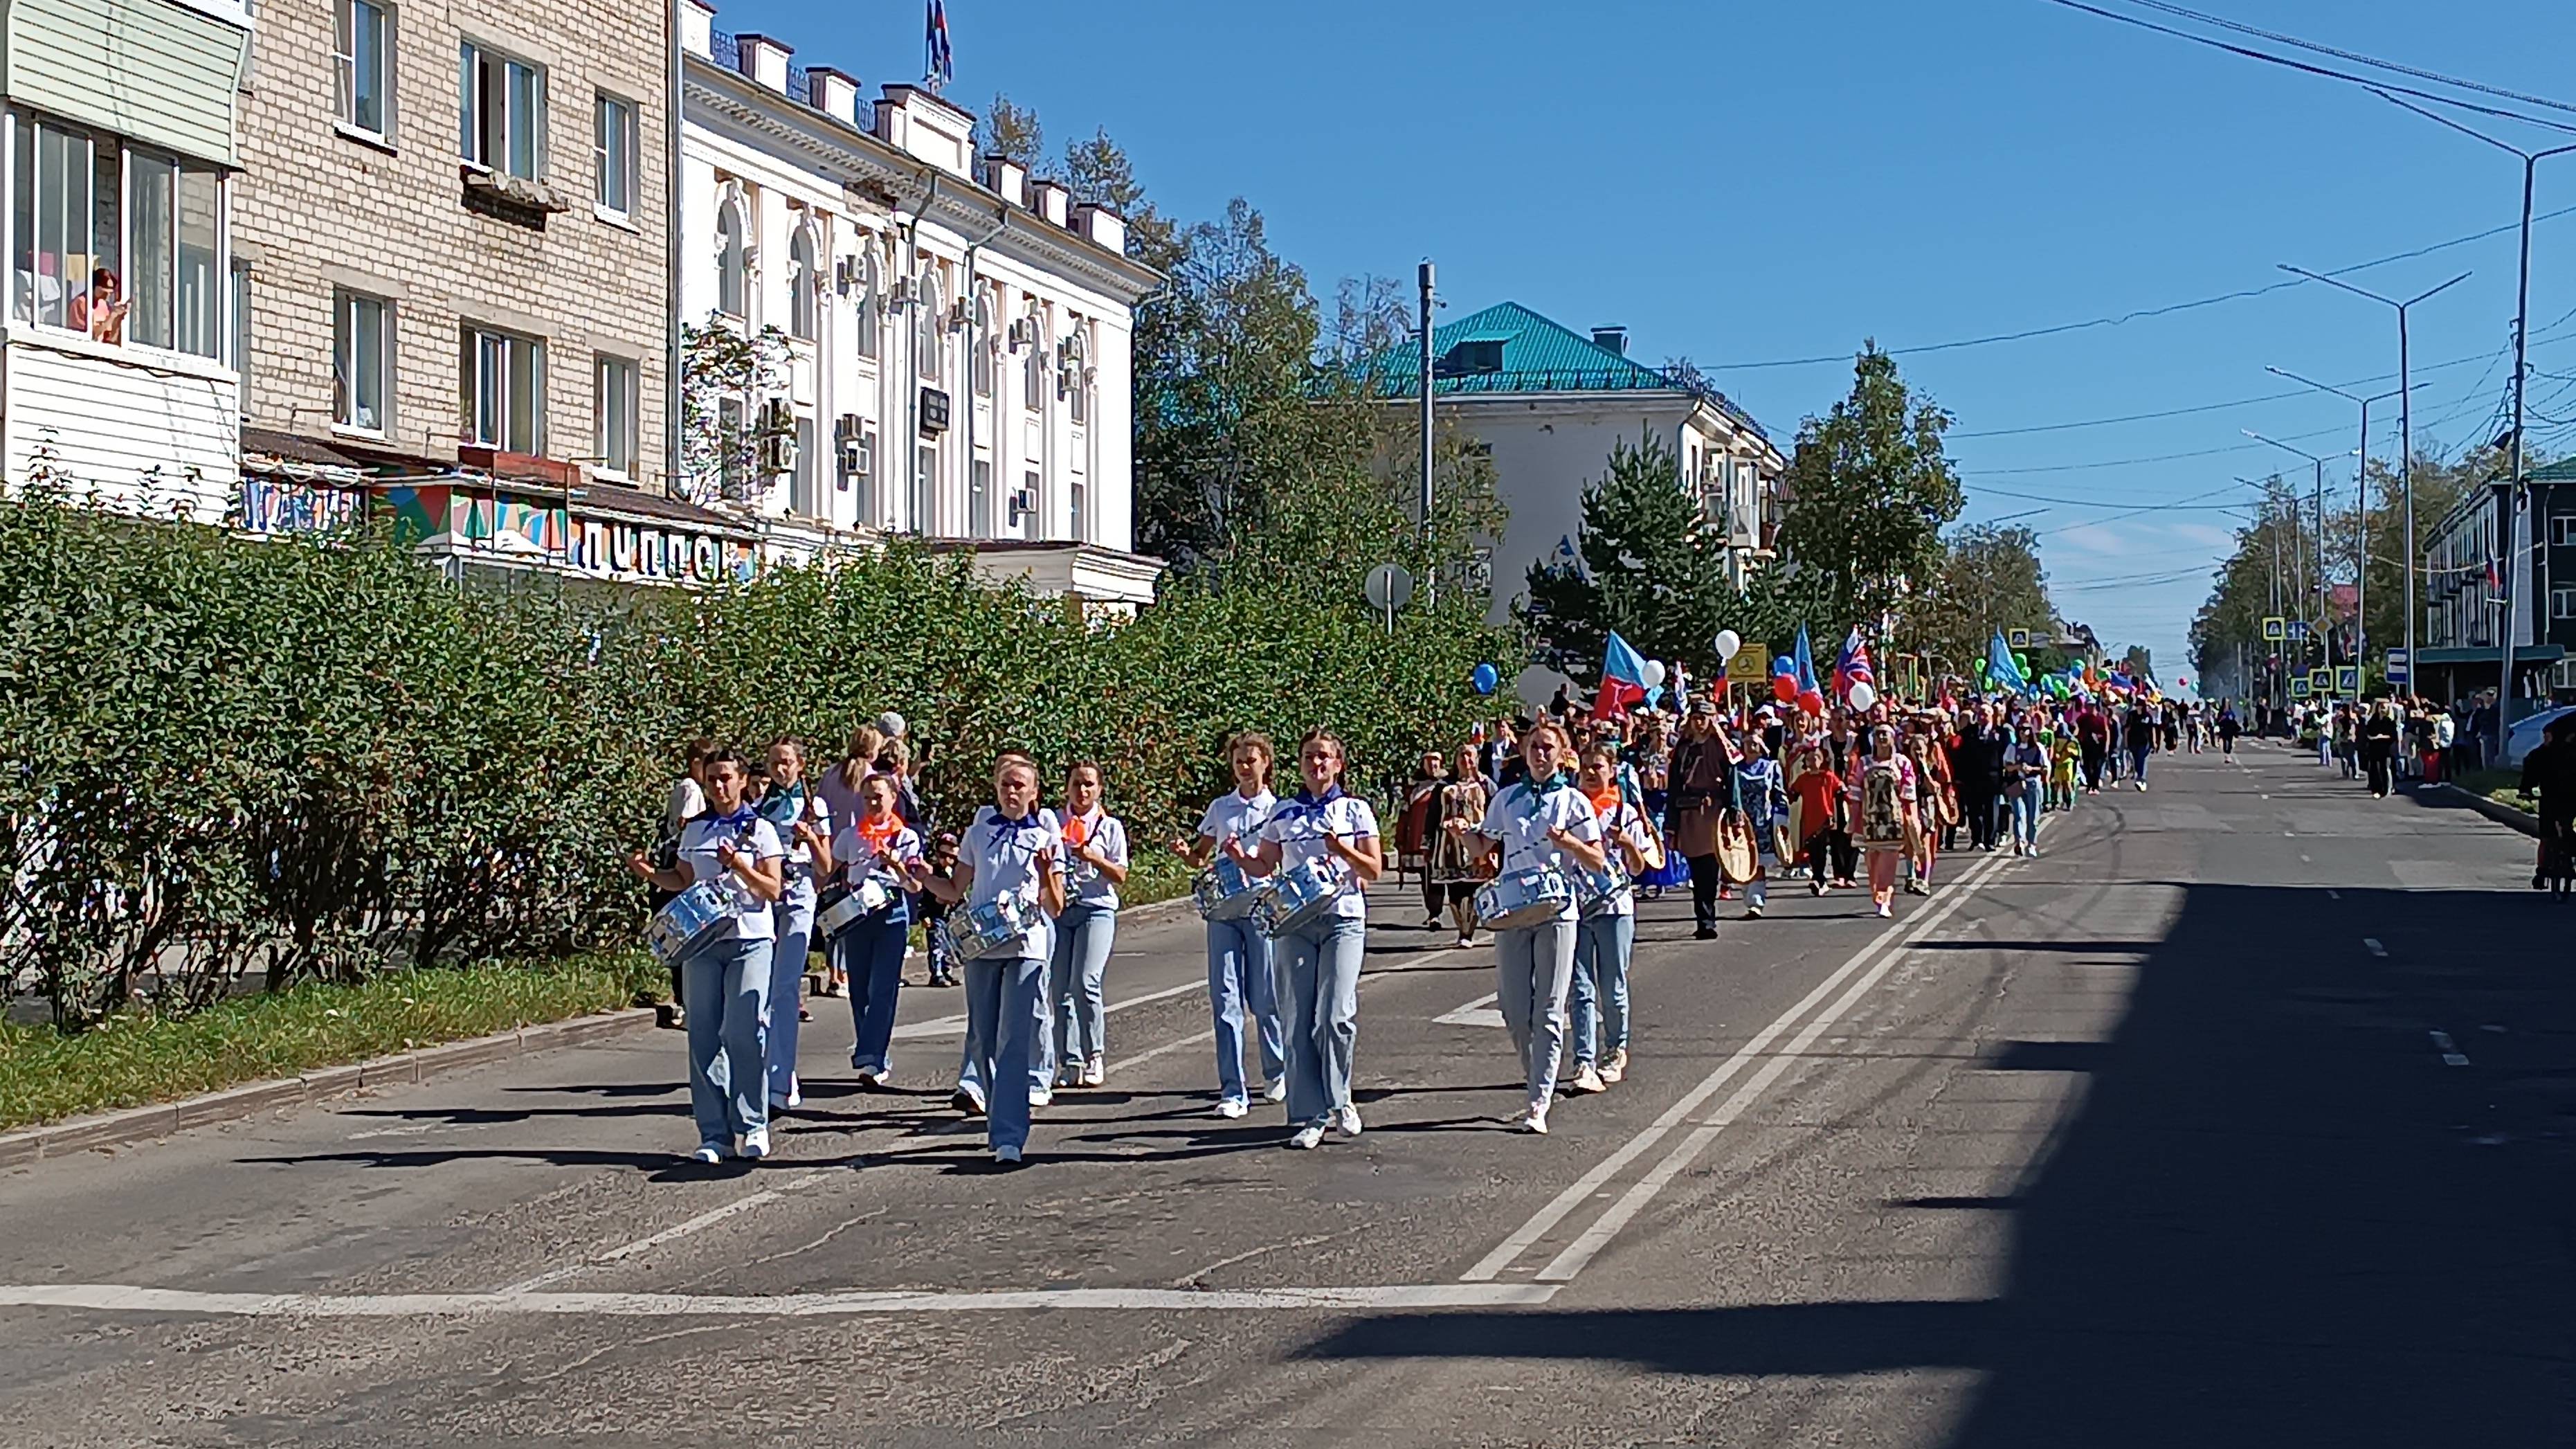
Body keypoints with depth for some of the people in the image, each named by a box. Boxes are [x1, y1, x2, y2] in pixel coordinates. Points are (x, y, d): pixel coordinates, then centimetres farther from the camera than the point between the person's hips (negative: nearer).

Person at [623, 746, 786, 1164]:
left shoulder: (760, 829, 0)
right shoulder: (694, 830, 12)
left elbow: (773, 890, -4)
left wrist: (739, 865, -18)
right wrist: (648, 873, 5)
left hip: (750, 941, -4)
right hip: (702, 940, 4)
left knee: (744, 1034, -10)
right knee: (704, 1037, 1)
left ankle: (753, 1125, 1)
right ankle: (714, 1133, 5)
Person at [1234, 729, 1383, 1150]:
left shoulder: (1355, 810, 5)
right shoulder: (1284, 814, 12)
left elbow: (1374, 870, 2)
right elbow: (1265, 866, 17)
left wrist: (1341, 849, -14)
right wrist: (1240, 858, -4)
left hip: (1343, 919, -3)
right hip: (1294, 921, 3)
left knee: (1336, 1015, -14)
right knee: (1299, 1019, -1)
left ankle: (1339, 1100, 7)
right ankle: (1312, 1115, 5)